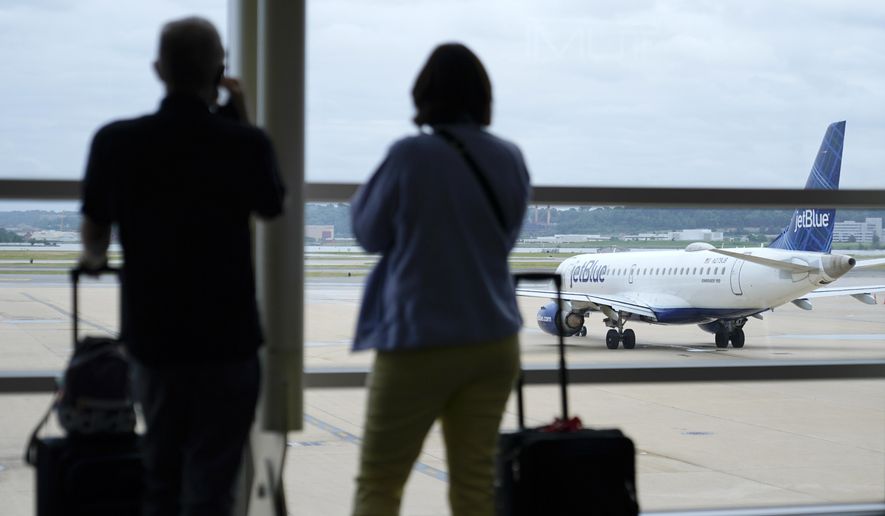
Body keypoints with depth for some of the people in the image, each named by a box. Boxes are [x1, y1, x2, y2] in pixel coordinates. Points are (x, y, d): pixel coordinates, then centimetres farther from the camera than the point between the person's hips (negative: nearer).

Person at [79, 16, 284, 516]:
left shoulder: (116, 141, -8)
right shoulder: (245, 142, -12)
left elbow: (95, 235, 5)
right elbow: (272, 205, 9)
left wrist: (94, 257, 28)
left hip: (153, 337, 2)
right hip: (228, 340, -2)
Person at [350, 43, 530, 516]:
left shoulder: (411, 155, -13)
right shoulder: (510, 159, 2)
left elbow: (370, 233, 0)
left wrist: (365, 196, 16)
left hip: (419, 342, -4)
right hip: (493, 340, 5)